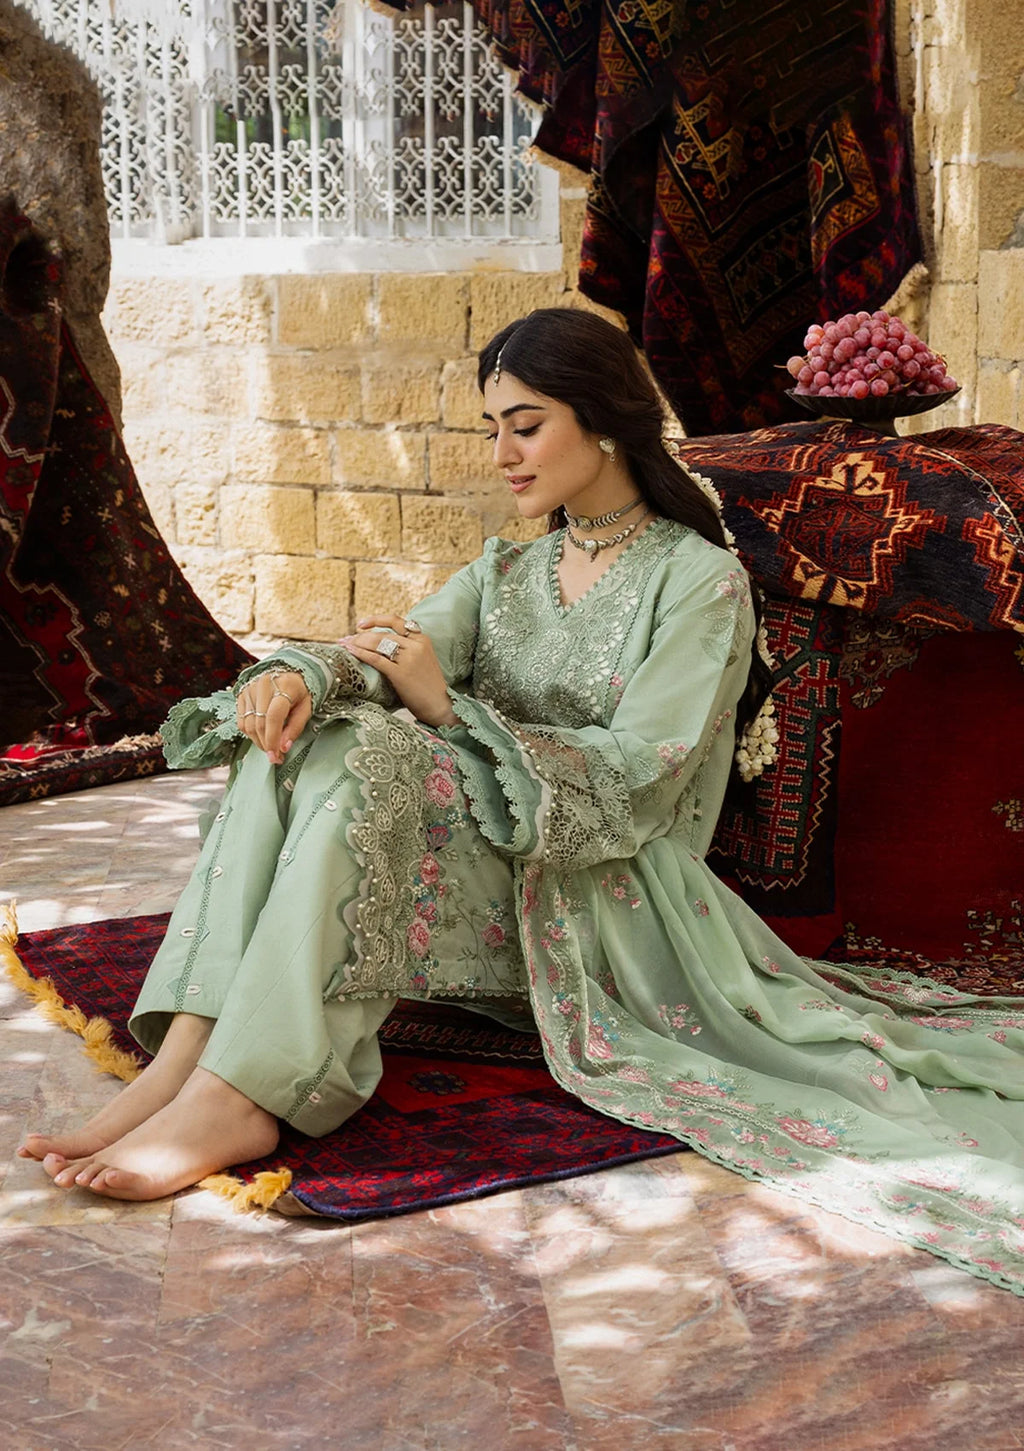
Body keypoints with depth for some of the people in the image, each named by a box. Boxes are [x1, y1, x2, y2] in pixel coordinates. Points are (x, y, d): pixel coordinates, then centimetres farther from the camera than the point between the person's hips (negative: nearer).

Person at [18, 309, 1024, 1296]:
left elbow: (636, 781, -13)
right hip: (491, 873, 6)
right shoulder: (507, 573, 19)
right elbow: (380, 660, 3)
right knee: (299, 738, -20)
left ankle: (238, 1097, -39)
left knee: (367, 765, -30)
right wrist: (301, 673, -22)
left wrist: (450, 711, -18)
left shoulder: (702, 582, -2)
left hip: (610, 902, -6)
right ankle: (182, 1054, -33)